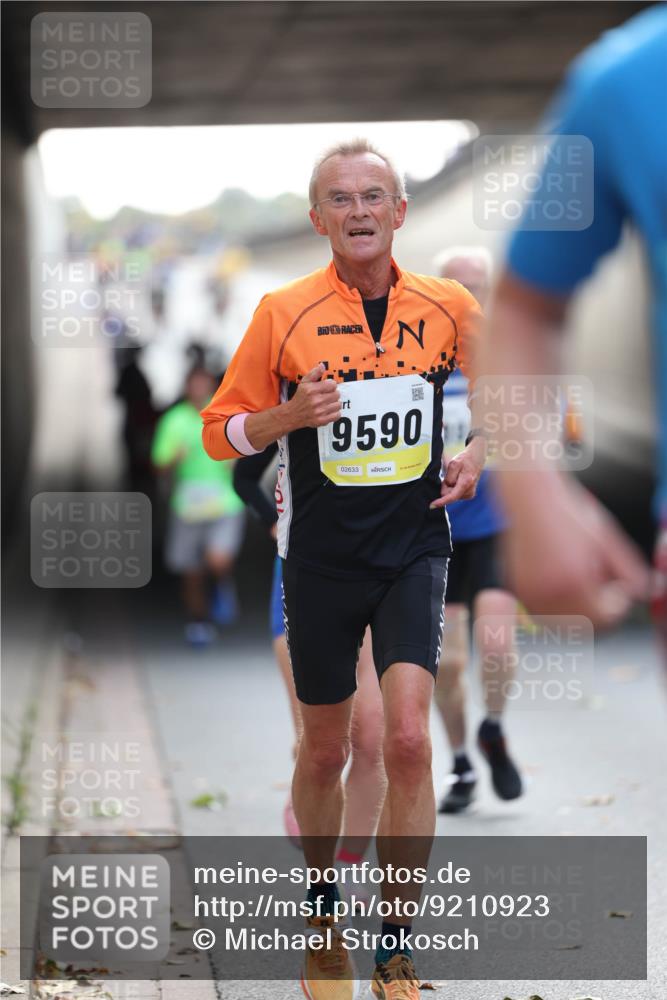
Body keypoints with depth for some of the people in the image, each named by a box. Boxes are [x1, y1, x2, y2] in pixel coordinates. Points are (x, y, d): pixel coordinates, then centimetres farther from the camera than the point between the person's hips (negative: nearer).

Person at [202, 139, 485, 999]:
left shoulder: (447, 306, -2)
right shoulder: (283, 313, -6)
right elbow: (220, 432, 0)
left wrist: (476, 454, 0)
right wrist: (287, 416, -19)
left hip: (413, 550, 0)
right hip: (320, 562, 0)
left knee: (408, 740, -16)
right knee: (324, 753, 11)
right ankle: (322, 910, 36)